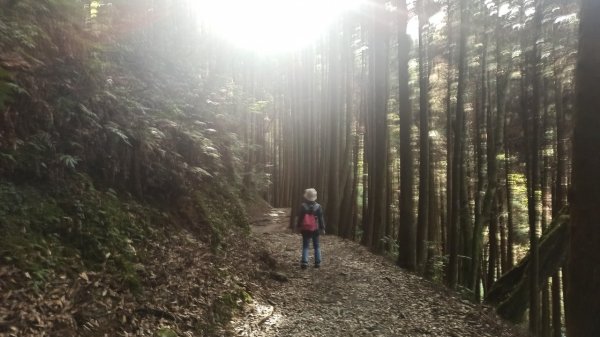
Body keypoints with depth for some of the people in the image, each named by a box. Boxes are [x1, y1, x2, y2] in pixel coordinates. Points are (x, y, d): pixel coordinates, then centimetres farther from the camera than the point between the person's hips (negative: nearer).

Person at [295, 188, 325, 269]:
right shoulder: (318, 207, -4)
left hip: (305, 229, -1)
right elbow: (321, 219, 0)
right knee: (316, 246, 12)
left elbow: (299, 218, -1)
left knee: (305, 246, 3)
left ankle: (304, 262, -10)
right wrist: (322, 228, 7)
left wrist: (298, 226, 11)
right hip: (315, 229, 1)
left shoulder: (303, 206, -7)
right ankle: (317, 262, 9)